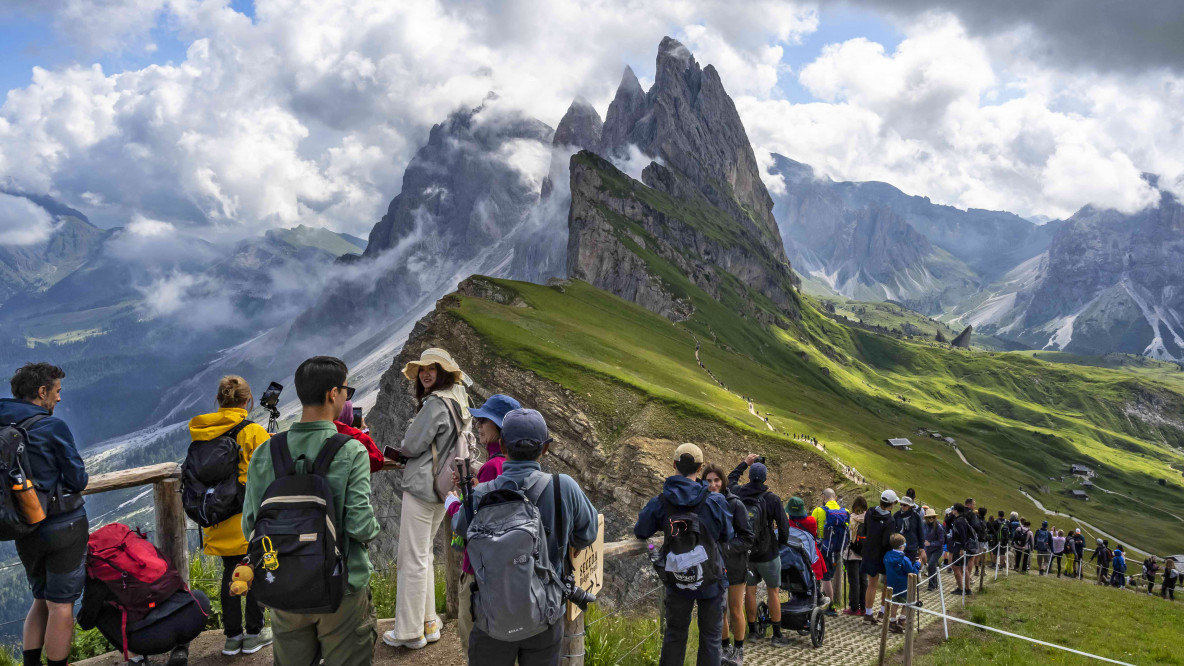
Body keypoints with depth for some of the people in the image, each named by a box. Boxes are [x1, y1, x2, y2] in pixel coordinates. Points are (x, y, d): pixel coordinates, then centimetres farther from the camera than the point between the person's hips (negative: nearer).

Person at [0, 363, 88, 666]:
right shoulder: (52, 426, -16)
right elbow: (78, 480, -11)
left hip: (25, 531, 6)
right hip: (63, 527, -6)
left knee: (41, 600, 21)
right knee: (61, 605, 4)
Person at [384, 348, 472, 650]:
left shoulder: (435, 403, -17)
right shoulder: (459, 402, 12)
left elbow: (411, 446, -14)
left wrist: (402, 447, 8)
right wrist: (407, 453, 11)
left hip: (421, 488, -9)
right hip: (441, 489, 9)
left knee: (412, 560, -2)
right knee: (424, 557, 18)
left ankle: (409, 631, 5)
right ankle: (428, 623, 25)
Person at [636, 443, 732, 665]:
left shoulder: (660, 503, -14)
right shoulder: (716, 501, -16)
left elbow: (640, 532, -1)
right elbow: (727, 536, -2)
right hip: (711, 579, -1)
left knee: (675, 634, 16)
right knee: (711, 635, 11)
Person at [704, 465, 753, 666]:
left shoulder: (735, 504, -14)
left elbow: (747, 538, -13)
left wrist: (724, 547, -25)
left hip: (735, 565, -3)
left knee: (735, 611, 10)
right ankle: (726, 648, 32)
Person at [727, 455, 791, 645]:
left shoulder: (739, 494, -5)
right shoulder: (772, 499, -14)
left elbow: (731, 479, 18)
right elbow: (783, 525, -12)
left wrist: (744, 463, 27)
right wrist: (782, 543, 7)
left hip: (745, 551, 3)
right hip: (767, 552, -3)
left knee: (750, 590, 12)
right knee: (773, 592, 6)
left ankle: (752, 630, 19)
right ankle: (777, 635, 9)